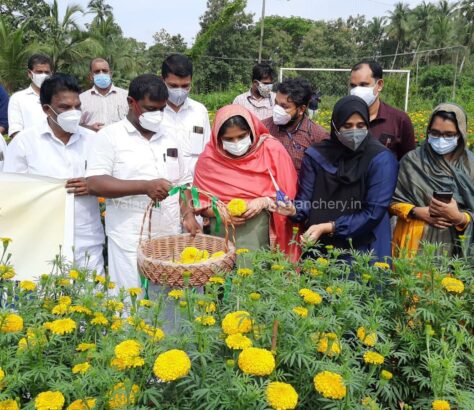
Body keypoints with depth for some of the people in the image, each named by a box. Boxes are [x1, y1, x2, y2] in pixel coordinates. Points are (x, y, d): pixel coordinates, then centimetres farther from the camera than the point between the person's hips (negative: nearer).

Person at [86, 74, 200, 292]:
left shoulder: (169, 139, 15)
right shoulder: (110, 136, -2)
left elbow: (183, 182, 18)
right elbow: (95, 183, -12)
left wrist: (188, 215, 0)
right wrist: (145, 186, -20)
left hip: (170, 238, 5)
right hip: (130, 242, -4)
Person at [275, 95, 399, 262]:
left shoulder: (381, 159, -11)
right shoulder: (316, 155, -2)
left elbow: (374, 212, -15)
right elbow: (306, 201, -2)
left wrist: (328, 227, -20)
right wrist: (294, 210, -24)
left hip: (364, 249, -2)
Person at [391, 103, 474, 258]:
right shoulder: (412, 161, -1)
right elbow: (394, 200, 1)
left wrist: (459, 217, -19)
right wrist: (418, 212, -15)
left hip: (455, 246, 1)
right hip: (415, 244, -1)